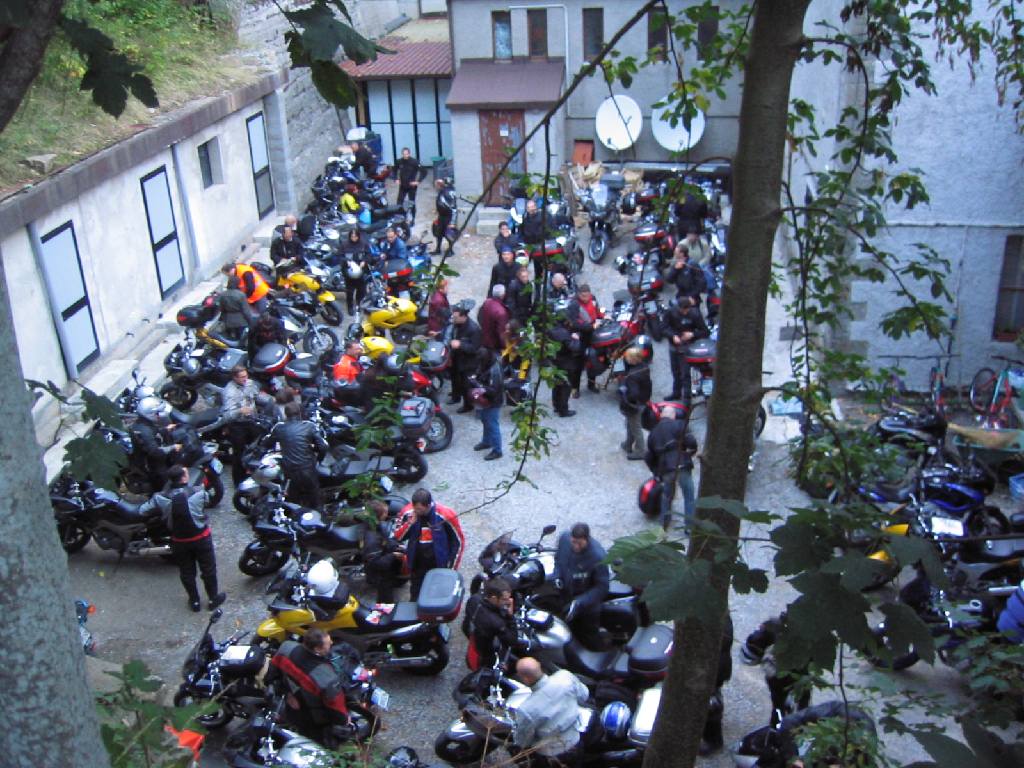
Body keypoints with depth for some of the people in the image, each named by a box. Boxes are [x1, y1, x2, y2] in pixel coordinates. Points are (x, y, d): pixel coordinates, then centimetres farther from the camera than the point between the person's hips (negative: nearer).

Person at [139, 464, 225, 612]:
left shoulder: (161, 497, -17)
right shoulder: (198, 492, -22)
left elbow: (142, 511, -5)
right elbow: (206, 499, 1)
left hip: (179, 541, 2)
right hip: (201, 537, -2)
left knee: (186, 572, 21)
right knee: (208, 569, 18)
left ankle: (194, 601, 35)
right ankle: (213, 598, 33)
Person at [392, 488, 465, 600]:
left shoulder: (446, 515, -22)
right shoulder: (407, 512, -14)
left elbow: (458, 542, -10)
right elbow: (398, 537, -5)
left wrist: (451, 567, -7)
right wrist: (410, 523, -23)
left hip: (439, 567, -2)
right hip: (417, 566, 2)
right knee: (416, 599, 19)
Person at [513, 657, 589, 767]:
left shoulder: (526, 709, -35)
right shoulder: (566, 676, -25)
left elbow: (522, 742, -16)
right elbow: (583, 696, -3)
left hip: (548, 759, -4)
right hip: (575, 748, 4)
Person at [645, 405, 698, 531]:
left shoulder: (653, 432, 18)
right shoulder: (679, 425, 1)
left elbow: (650, 457, 21)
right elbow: (691, 442, -11)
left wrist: (657, 472, 30)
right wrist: (692, 451, 9)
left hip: (665, 469, 5)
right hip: (682, 466, -5)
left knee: (667, 495, 22)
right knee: (689, 496, 6)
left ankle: (664, 524, 28)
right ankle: (690, 525, 5)